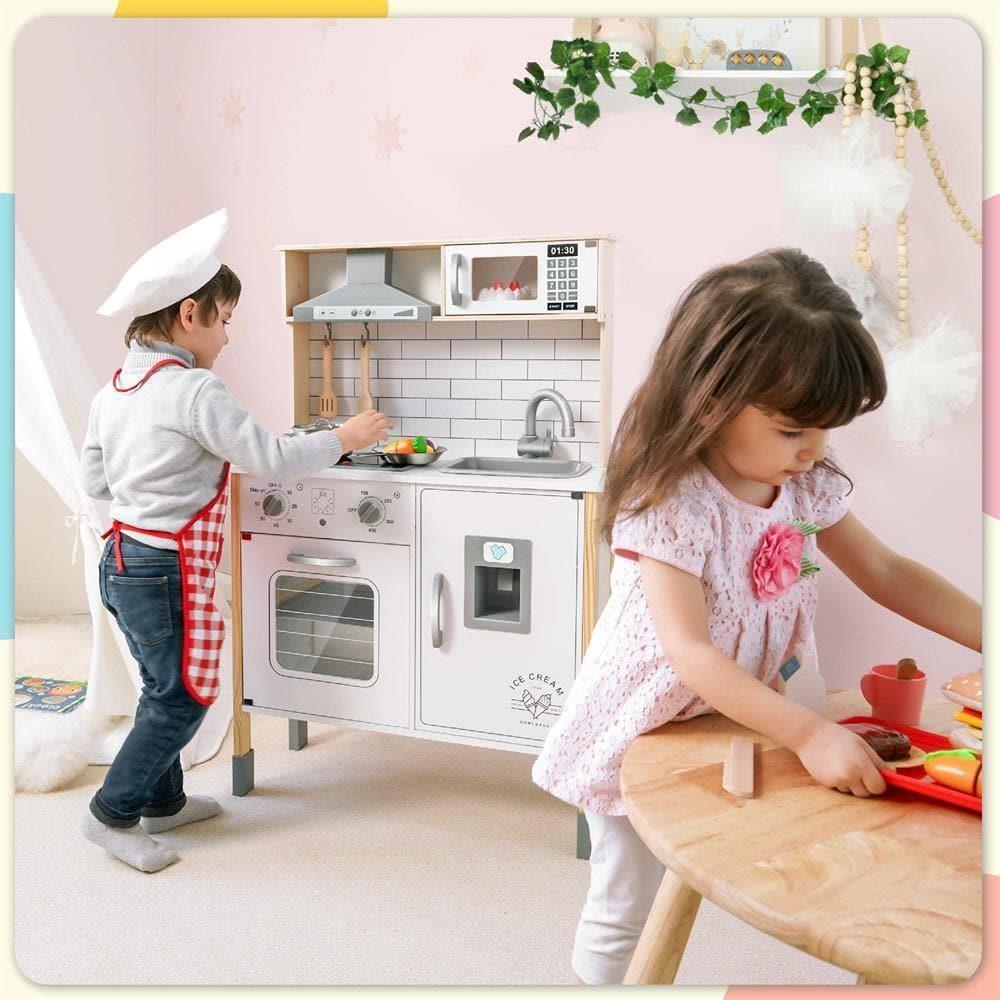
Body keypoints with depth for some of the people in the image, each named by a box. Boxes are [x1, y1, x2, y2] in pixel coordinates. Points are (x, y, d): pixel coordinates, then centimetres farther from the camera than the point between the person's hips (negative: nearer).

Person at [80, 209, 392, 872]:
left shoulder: (113, 391, 7)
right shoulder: (194, 391, -19)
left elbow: (95, 480, 14)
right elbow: (271, 458, -17)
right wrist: (344, 440, -4)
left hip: (123, 561, 9)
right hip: (168, 570, -9)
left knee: (164, 687, 21)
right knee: (184, 698, 6)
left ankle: (163, 801, 35)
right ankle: (113, 813, 17)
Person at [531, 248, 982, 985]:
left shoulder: (807, 485, -7)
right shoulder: (670, 505, -29)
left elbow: (887, 573, 3)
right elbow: (689, 654, -33)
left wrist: (986, 636, -4)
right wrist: (810, 735, -38)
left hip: (732, 725, 7)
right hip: (646, 732, -6)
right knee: (623, 908, 11)